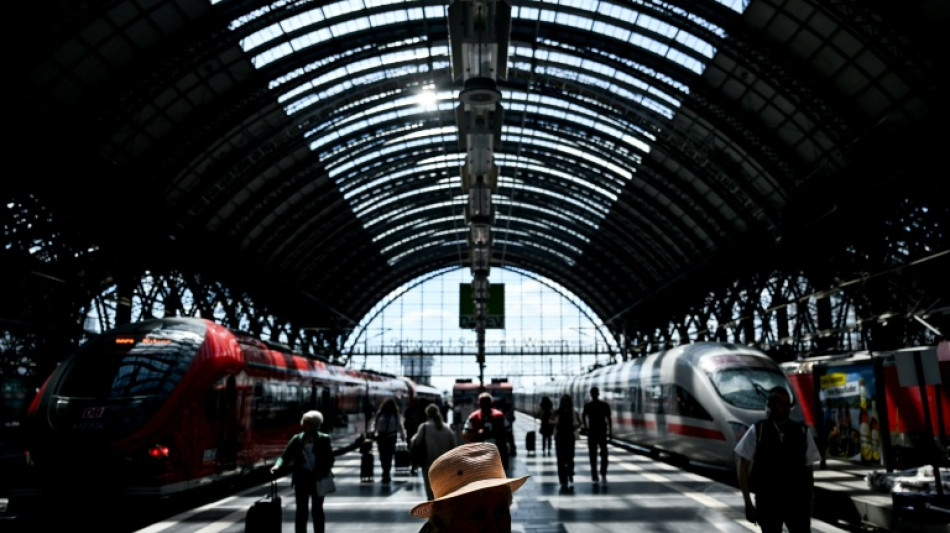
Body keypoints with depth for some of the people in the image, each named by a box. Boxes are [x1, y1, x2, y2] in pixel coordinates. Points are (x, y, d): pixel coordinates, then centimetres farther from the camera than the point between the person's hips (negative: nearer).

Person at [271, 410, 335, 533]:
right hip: (301, 479, 1)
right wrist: (278, 466, -22)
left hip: (318, 480, -1)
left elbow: (329, 459, -2)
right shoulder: (297, 439, 3)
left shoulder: (324, 439, -2)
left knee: (317, 509, 8)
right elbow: (285, 456, -2)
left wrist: (323, 472, -18)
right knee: (301, 510, 3)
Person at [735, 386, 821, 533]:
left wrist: (809, 502, 6)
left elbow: (809, 469, 6)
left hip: (797, 499, 1)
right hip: (767, 499, -1)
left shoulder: (802, 432, -1)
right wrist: (748, 503, -5)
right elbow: (742, 468, -2)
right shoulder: (757, 431, -5)